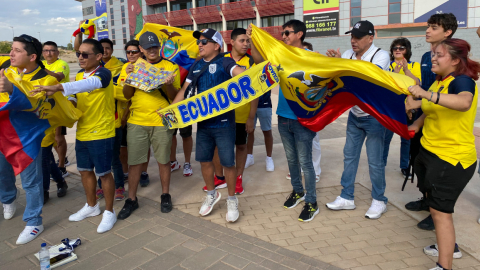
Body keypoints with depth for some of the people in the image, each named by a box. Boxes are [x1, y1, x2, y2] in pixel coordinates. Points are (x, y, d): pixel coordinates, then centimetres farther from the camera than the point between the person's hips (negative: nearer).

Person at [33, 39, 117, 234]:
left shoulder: (104, 73, -16)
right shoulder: (79, 74, 9)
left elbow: (90, 83, -38)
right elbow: (78, 98, 17)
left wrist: (59, 88, -51)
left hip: (101, 134, -7)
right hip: (82, 133, 8)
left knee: (104, 173, 3)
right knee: (85, 170, 17)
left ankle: (109, 212, 19)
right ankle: (91, 206, 36)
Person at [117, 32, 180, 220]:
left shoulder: (171, 67, 2)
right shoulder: (135, 67, 10)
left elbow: (174, 97, -1)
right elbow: (127, 95, 8)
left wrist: (169, 84, -22)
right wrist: (129, 76, -9)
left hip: (162, 121, -2)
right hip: (137, 121, 2)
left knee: (163, 160, 7)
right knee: (134, 161, 6)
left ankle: (165, 195, 25)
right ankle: (131, 199, 20)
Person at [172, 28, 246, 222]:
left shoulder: (224, 62, -8)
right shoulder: (196, 66, 10)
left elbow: (240, 73, -27)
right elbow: (185, 90, 14)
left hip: (224, 122, -6)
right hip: (203, 121, 6)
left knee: (227, 162, 2)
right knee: (204, 159, 13)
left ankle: (232, 200, 23)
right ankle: (212, 194, 36)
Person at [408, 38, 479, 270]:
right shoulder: (439, 82, 9)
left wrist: (428, 94, -53)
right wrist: (416, 125, 6)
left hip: (452, 159, -9)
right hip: (430, 152, 9)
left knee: (440, 210, -7)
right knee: (433, 201, 20)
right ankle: (448, 246, 40)